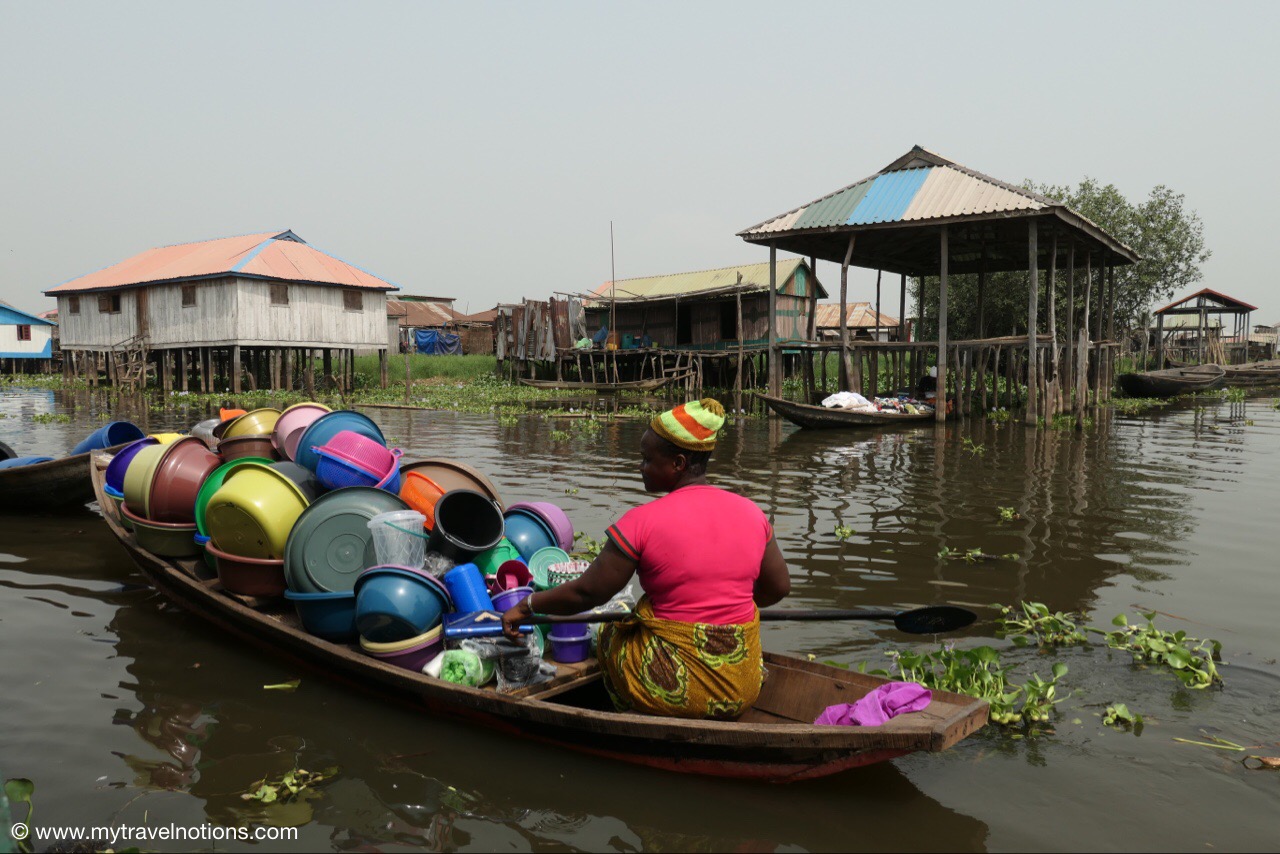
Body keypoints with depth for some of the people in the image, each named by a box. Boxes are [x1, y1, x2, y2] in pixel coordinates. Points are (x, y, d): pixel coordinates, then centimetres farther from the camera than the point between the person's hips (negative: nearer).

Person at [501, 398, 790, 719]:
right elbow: (778, 588, 9)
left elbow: (587, 593, -10)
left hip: (671, 689, -5)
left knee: (610, 634, 23)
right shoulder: (751, 513, -1)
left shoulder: (642, 521, -15)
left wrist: (528, 605, 5)